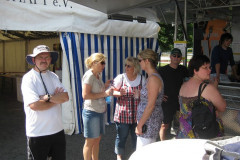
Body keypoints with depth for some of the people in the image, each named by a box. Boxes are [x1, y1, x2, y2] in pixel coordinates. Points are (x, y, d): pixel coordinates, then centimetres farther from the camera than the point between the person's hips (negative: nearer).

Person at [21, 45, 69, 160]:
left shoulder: (53, 76, 7)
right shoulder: (28, 78, -11)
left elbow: (66, 97, -5)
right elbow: (34, 105, -23)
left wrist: (47, 97, -19)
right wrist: (57, 99, -10)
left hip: (57, 130, 6)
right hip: (37, 133, -5)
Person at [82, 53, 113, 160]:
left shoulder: (98, 75, 12)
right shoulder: (89, 75, -14)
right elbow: (85, 95, -23)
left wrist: (105, 86, 5)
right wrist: (104, 93, -21)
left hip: (100, 112, 9)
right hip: (91, 112, -9)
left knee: (97, 139, 17)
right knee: (90, 141, 2)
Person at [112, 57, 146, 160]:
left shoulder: (142, 79, -1)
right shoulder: (120, 78, -6)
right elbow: (113, 91, -1)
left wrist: (139, 95, -14)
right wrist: (120, 93, -22)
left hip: (137, 114, 2)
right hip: (123, 113, -1)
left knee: (137, 136, 13)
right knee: (121, 136, 9)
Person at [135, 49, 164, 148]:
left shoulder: (153, 78, -17)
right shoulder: (151, 77, 13)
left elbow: (151, 105, -21)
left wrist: (139, 125, -18)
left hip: (149, 121, -10)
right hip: (147, 120, 10)